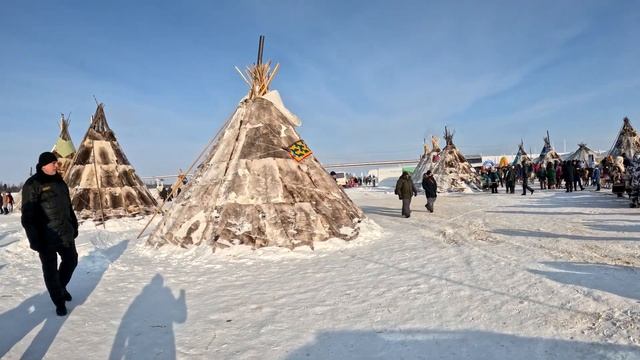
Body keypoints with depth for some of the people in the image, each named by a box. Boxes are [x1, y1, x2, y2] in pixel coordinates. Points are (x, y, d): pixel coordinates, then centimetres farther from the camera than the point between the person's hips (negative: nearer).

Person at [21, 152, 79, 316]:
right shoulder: (32, 185, -12)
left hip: (65, 233, 7)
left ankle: (61, 287, 40)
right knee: (51, 270, 5)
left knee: (71, 261, 16)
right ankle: (59, 302, 17)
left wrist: (74, 226, 18)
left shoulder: (59, 181, 11)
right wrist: (34, 238, -18)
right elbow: (28, 214, -14)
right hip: (46, 237, -7)